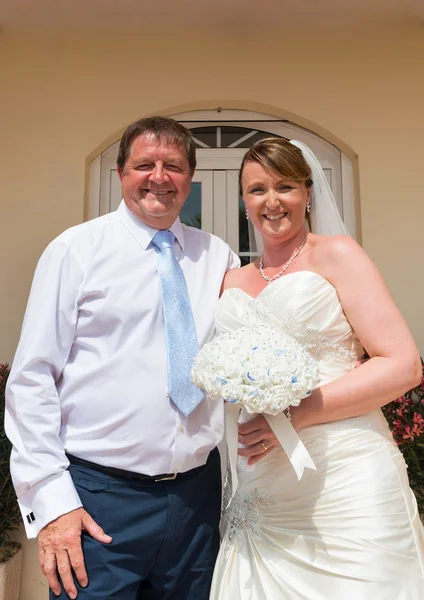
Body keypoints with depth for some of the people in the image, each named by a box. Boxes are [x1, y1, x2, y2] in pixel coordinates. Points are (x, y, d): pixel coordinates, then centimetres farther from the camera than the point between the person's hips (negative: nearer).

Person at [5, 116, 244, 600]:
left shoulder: (219, 256, 5)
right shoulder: (76, 250, -5)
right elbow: (31, 380, -7)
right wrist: (51, 499, -10)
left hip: (198, 492, 4)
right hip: (99, 497, -3)